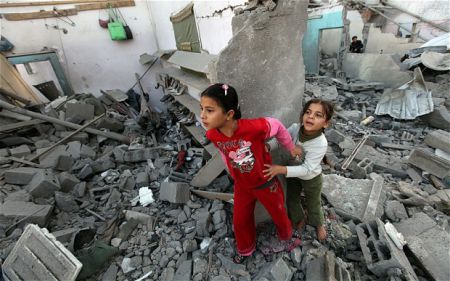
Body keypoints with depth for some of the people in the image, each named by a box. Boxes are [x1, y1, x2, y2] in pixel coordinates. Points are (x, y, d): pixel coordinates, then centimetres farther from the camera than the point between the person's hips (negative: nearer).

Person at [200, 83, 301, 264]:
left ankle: (286, 238, 59)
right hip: (241, 186, 4)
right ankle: (245, 249, 54)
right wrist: (234, 174, 8)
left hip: (266, 184, -3)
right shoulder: (212, 135, -21)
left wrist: (291, 148, 0)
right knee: (240, 221, 20)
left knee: (278, 215, 23)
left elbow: (277, 126, -15)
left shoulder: (253, 127, -37)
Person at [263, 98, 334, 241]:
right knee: (291, 199, 24)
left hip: (311, 178, -3)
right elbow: (280, 139, -15)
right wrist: (266, 146, -38)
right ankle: (300, 219, 55)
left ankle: (318, 224, 56)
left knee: (312, 204, 23)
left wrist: (281, 169, -43)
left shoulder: (321, 144, -37)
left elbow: (307, 169, -35)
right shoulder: (295, 128, -27)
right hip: (293, 173, 4)